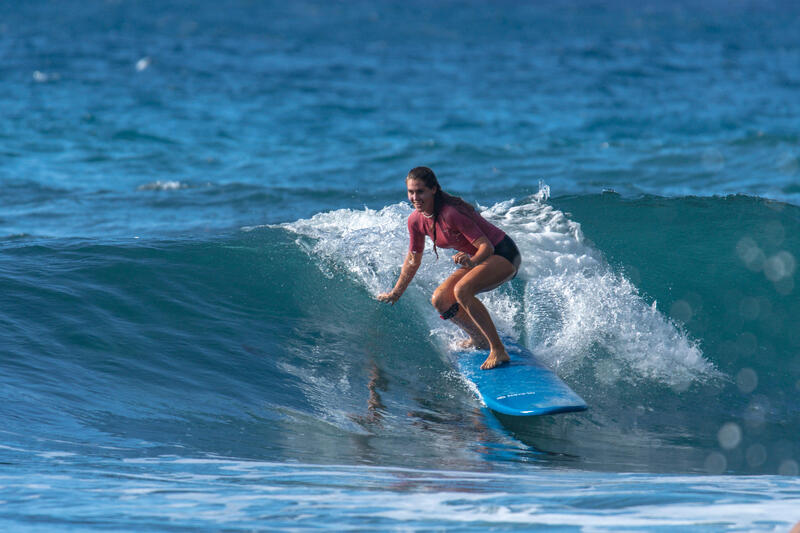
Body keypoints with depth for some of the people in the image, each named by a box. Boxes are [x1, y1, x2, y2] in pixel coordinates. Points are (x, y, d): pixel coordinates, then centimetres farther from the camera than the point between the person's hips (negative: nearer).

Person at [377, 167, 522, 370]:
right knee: (440, 299, -4)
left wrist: (472, 261, -49)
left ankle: (498, 351, -29)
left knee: (461, 290, -31)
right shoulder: (416, 220, -4)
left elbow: (487, 246, -28)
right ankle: (479, 340, 17)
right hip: (476, 260, 9)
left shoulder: (451, 214, -28)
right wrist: (396, 293, 21)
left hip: (503, 255, -9)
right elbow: (413, 260, 13)